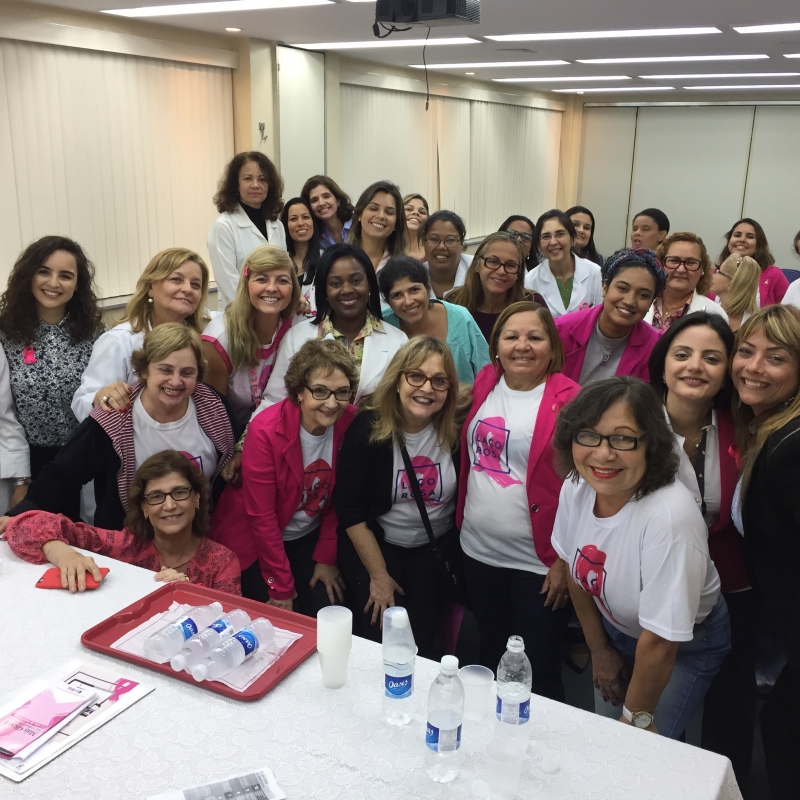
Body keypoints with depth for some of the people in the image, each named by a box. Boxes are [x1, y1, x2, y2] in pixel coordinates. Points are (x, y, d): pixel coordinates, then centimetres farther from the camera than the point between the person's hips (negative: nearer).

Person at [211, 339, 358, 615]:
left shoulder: (351, 423, -15)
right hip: (254, 541, -3)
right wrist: (281, 587, -14)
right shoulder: (266, 430, -27)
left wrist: (326, 558, 0)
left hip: (309, 538, 4)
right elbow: (261, 515, -20)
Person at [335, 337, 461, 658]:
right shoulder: (367, 429, -18)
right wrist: (378, 576, -10)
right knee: (378, 641, -4)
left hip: (437, 549, 2)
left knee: (423, 642, 2)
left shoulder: (457, 430, -13)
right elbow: (350, 512, -13)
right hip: (374, 546, -2)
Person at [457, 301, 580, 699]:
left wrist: (565, 559, -13)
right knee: (491, 659, 23)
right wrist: (460, 521, 12)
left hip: (539, 562, -5)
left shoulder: (568, 399, -13)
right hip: (479, 551, 6)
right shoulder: (484, 385, 4)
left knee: (539, 674, 6)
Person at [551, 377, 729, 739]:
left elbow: (659, 643, -29)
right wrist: (600, 651, 8)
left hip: (685, 644, -5)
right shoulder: (575, 488, -21)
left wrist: (635, 721, -15)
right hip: (615, 630, 5)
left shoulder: (669, 517, -40)